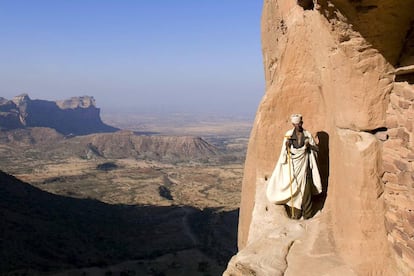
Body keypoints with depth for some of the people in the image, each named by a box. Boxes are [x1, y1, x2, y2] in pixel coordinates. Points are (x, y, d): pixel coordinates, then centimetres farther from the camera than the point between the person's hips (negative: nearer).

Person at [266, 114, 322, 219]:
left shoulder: (307, 134, 2)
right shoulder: (289, 134, 1)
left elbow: (316, 148, 5)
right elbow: (284, 150, 4)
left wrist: (309, 145, -14)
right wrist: (286, 146, -17)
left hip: (304, 163, 0)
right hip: (292, 164, 0)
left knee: (305, 187, -4)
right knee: (293, 187, -2)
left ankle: (307, 214, 4)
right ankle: (294, 214, 6)